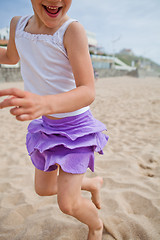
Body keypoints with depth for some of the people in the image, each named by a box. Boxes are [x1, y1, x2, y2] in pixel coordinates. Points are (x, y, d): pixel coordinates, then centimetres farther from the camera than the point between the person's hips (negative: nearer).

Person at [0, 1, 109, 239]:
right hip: (46, 125, 6)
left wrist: (44, 103, -50)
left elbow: (88, 92, -31)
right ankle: (94, 184, 45)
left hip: (76, 126, -6)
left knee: (68, 203, -2)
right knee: (44, 189, 19)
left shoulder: (72, 29, -25)